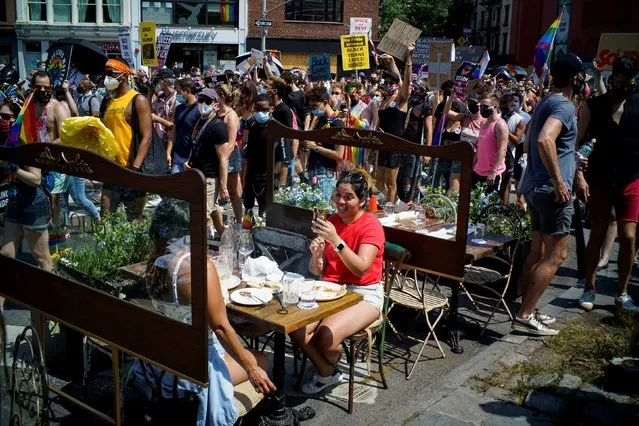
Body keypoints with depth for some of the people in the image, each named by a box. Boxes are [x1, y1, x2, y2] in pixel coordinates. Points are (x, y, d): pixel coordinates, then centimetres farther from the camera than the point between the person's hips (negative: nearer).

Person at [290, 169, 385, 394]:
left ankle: (328, 369, 8)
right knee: (296, 328, -21)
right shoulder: (330, 222, 6)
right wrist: (316, 254, -15)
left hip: (363, 294, -5)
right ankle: (326, 373, 5)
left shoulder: (371, 226, -10)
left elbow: (361, 268, -24)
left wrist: (335, 240, -32)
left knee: (327, 335, -29)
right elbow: (317, 271, 7)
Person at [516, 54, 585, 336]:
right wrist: (558, 181, -26)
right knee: (556, 255, -5)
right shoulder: (564, 106, -14)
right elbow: (545, 140, -32)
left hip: (534, 186, 10)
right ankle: (525, 316, -6)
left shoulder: (544, 103, 16)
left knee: (538, 251, 14)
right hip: (551, 189, -10)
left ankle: (528, 310, 20)